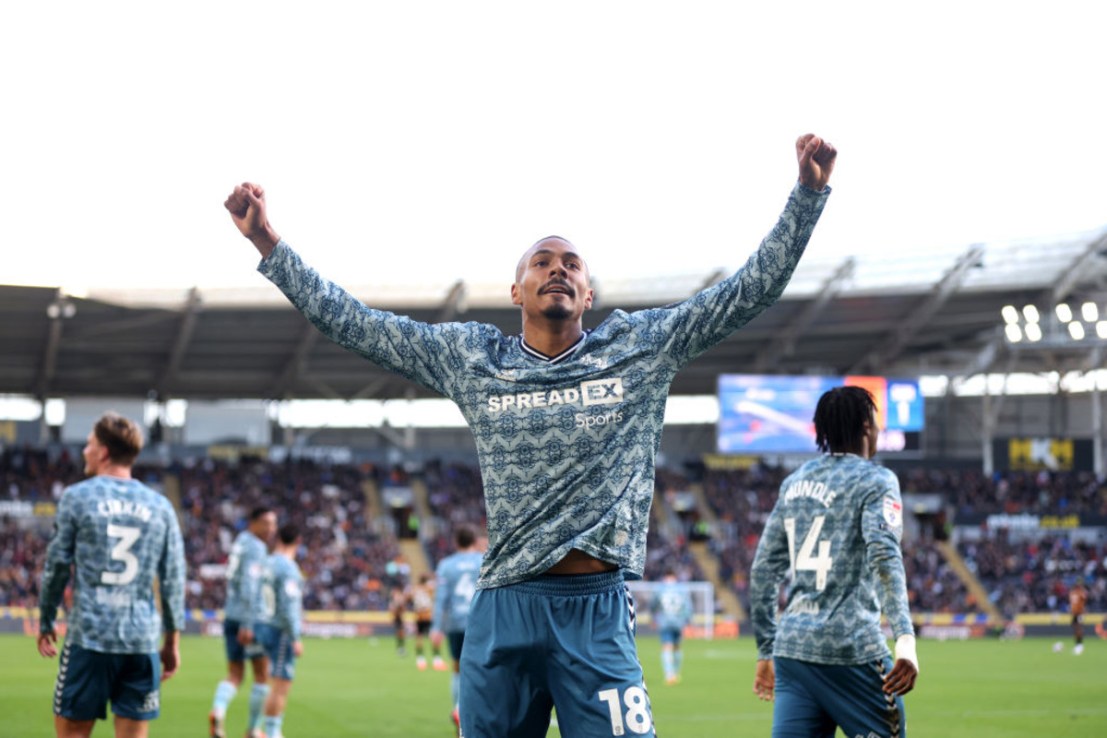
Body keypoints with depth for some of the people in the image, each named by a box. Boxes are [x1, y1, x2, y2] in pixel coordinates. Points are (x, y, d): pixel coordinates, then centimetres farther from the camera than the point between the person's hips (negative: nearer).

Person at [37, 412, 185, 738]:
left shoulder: (77, 497, 0)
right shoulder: (159, 506, 8)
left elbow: (57, 566, 2)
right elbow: (173, 579, 7)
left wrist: (46, 622, 14)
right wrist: (173, 640, 14)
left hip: (88, 637, -3)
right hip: (142, 640, 3)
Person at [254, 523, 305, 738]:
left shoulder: (267, 563, 9)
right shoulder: (288, 567, -16)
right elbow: (289, 605, -21)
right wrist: (296, 639, -19)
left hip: (265, 628, 9)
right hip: (281, 631, -9)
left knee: (280, 685, 15)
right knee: (280, 686, -4)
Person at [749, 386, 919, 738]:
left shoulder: (794, 483, 16)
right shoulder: (875, 480, -2)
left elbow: (763, 570, 17)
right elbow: (884, 556, -18)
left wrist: (766, 651, 24)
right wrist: (905, 641, -26)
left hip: (792, 647, 6)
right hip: (852, 649, -6)